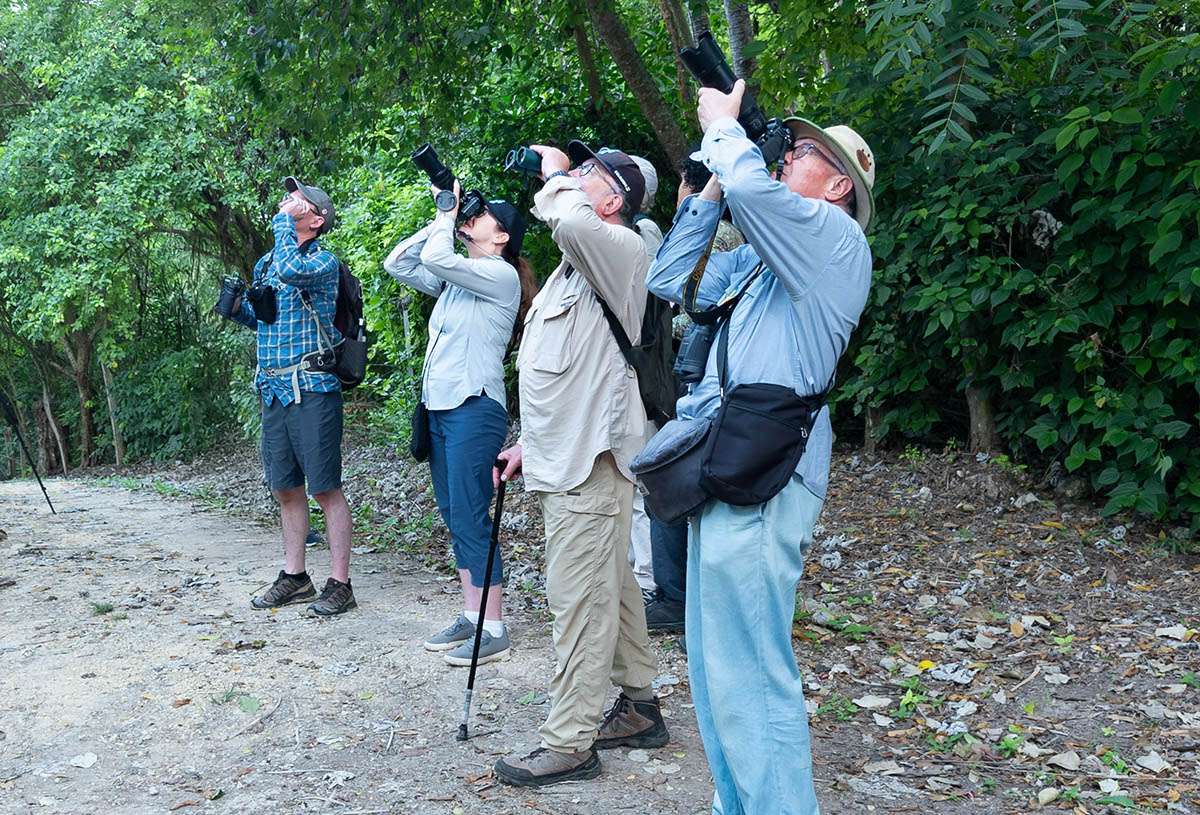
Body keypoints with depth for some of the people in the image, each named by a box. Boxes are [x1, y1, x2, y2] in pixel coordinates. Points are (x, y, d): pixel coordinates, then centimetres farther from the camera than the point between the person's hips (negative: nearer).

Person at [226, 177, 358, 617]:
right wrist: (237, 307, 4)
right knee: (285, 488, 13)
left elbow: (292, 270, -29)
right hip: (273, 391, 8)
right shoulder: (265, 264, 16)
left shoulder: (324, 260, -7)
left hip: (312, 390, -8)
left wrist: (283, 219, -16)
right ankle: (294, 576, 25)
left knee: (326, 489, -4)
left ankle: (339, 584, 3)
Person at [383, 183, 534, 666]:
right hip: (439, 408, 9)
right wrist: (440, 220, 11)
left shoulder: (501, 275, -8)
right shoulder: (456, 279, 16)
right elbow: (397, 264, 16)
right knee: (453, 517, 11)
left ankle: (493, 631, -2)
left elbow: (435, 258, -21)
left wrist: (448, 214, -4)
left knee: (470, 520, -8)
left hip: (474, 409, -9)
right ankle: (471, 616, 20)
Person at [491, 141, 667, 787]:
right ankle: (639, 707, 27)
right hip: (563, 458, 10)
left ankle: (569, 744, -2)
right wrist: (531, 442, 23)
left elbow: (573, 223, -35)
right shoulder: (571, 268, 21)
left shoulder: (620, 249, -9)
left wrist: (556, 175, -13)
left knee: (580, 600, -7)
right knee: (611, 589, 16)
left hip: (590, 461, -10)